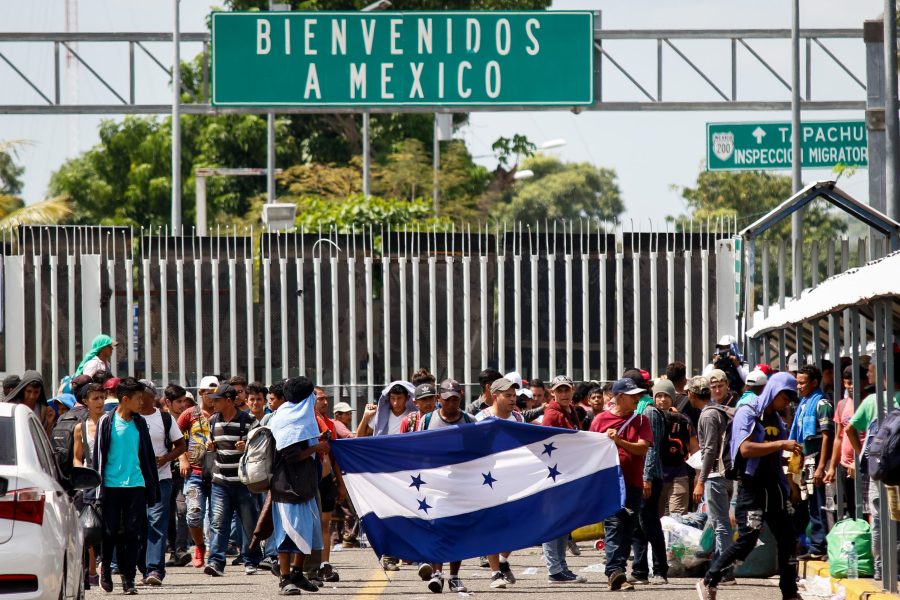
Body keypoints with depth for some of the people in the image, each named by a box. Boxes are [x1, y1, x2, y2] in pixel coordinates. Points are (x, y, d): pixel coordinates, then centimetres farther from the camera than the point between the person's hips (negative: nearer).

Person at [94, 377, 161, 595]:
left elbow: (148, 456, 13)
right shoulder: (107, 422, -1)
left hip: (135, 485, 3)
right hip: (112, 485, -2)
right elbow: (98, 455, 0)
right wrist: (98, 485, -4)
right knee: (111, 531, 2)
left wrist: (152, 487, 10)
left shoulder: (140, 423, 8)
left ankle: (128, 579, 4)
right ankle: (106, 566, 26)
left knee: (133, 533, 0)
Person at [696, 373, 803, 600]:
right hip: (752, 487, -8)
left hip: (774, 487, 8)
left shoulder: (776, 419, 15)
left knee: (787, 538, 7)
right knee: (747, 539, -11)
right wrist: (781, 444, -21)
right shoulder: (748, 413, -8)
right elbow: (745, 449, -21)